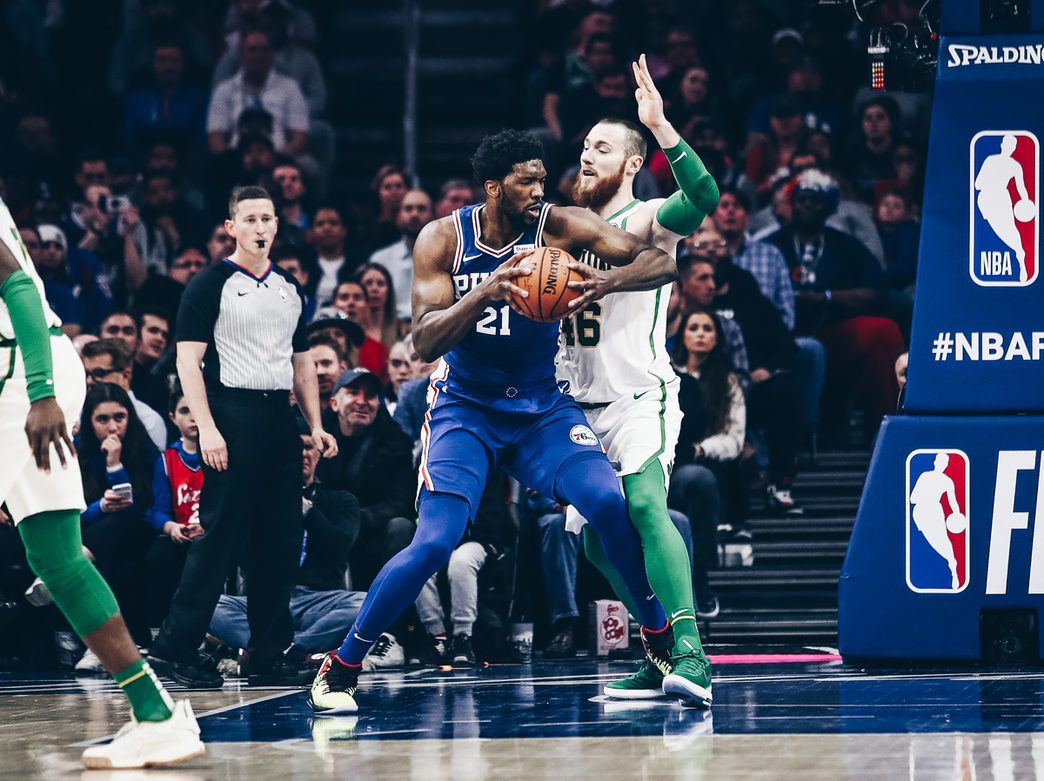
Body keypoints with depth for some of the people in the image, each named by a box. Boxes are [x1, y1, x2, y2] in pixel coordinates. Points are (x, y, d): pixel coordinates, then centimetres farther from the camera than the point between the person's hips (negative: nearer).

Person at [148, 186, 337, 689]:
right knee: (221, 538, -10)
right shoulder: (211, 284, -3)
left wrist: (315, 425, 12)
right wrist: (207, 428, -18)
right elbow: (188, 359, -9)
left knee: (279, 543, 5)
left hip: (279, 420, 7)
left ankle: (269, 657, 12)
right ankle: (174, 650, -5)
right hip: (232, 416, -6)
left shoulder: (289, 288, 17)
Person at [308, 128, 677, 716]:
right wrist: (488, 291, -35)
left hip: (542, 406, 1)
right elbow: (424, 341, -19)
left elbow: (661, 262, -18)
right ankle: (341, 668, 1)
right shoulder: (443, 239, -11)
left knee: (609, 502, -22)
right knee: (435, 543, -17)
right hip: (466, 408, -1)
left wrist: (605, 283, -39)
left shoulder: (560, 227, -12)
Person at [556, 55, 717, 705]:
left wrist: (660, 127, -36)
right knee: (598, 539, 11)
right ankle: (661, 658, 24)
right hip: (584, 405, 9)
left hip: (640, 399, -9)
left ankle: (690, 655, -39)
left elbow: (704, 198, -29)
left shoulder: (644, 221, -7)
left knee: (645, 506, -29)